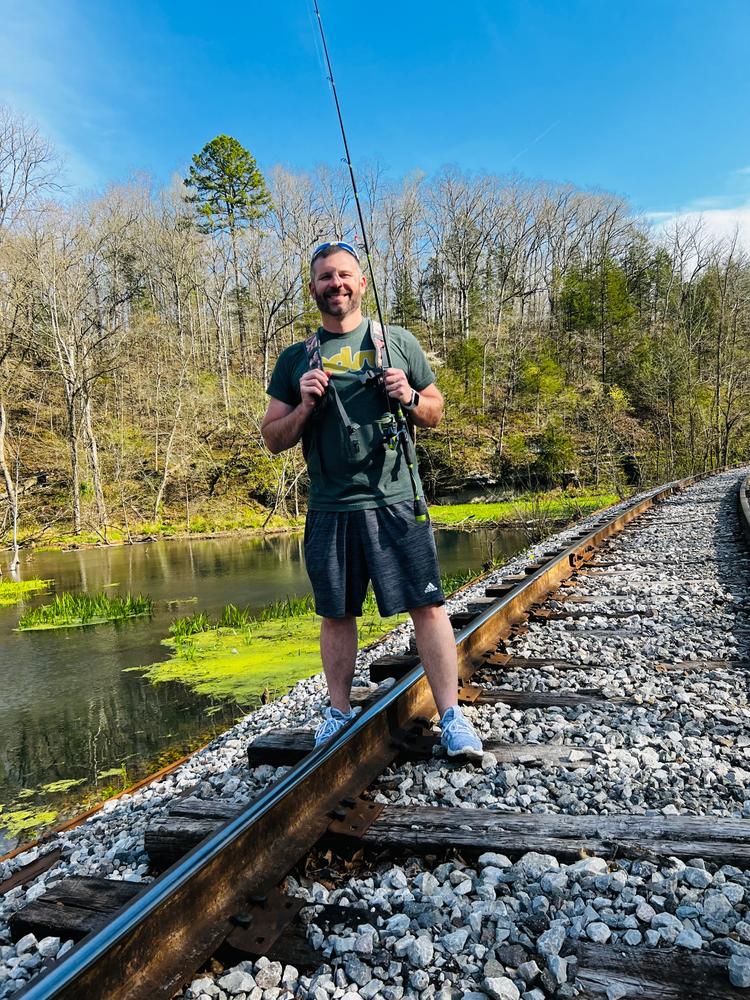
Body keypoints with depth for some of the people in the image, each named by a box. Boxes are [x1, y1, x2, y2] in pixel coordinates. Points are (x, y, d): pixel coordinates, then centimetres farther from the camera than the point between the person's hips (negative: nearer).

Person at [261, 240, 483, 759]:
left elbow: (436, 411, 15)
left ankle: (452, 716, 8)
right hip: (330, 507, 2)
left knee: (428, 605, -3)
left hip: (396, 501, -1)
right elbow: (273, 439, 11)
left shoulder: (399, 342, 9)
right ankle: (339, 711, 26)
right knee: (336, 614, 11)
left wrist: (410, 398, -7)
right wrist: (305, 405, -7)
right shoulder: (296, 360, 11)